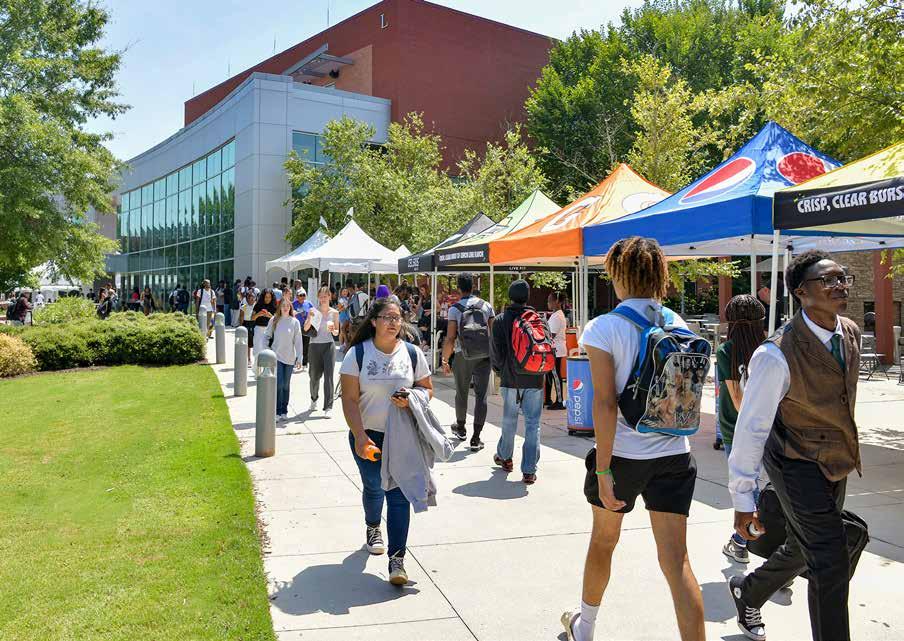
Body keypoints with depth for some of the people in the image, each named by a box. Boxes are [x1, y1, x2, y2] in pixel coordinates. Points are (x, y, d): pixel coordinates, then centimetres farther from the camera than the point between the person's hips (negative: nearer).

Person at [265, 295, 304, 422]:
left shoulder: (294, 322, 0)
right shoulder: (274, 320, 1)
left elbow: (298, 341, 2)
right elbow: (267, 337, 10)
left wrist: (299, 358, -2)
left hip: (289, 358, 1)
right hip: (276, 357, -1)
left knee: (286, 386, 8)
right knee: (279, 385, -8)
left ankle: (284, 412, 18)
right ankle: (277, 412, -3)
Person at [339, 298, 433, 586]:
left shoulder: (412, 354, -1)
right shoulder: (357, 354, -7)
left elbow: (428, 389, 8)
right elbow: (349, 399, -10)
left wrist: (411, 400, -15)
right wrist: (360, 437, -20)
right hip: (367, 435, 0)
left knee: (399, 494, -6)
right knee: (374, 487, 15)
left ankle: (397, 560, -2)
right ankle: (373, 528, 48)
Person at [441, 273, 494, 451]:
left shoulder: (455, 309, -5)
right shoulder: (486, 306, 2)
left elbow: (450, 338, -8)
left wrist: (445, 360, 1)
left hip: (463, 356, -1)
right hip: (484, 355, 1)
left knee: (461, 393, 17)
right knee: (481, 395, 1)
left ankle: (460, 428, 37)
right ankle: (476, 438, -2)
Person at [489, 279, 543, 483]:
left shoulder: (500, 320, -5)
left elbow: (495, 350, -4)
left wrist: (499, 369, 14)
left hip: (510, 379, 0)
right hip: (534, 380, 0)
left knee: (509, 420, 17)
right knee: (533, 424, 3)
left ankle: (505, 457, 36)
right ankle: (529, 470, 1)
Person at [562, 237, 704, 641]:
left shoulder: (604, 328, -12)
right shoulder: (678, 325, 2)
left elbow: (605, 403, -18)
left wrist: (604, 471, -15)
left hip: (622, 454, -2)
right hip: (673, 454, 3)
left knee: (603, 540, 19)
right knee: (676, 558, 3)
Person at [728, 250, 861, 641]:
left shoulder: (851, 333, -4)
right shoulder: (778, 355, -27)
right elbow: (751, 428, -23)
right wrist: (743, 500, -20)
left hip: (837, 464, 8)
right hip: (799, 466, -8)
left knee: (802, 551, 21)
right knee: (831, 564, -7)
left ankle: (747, 592, 48)